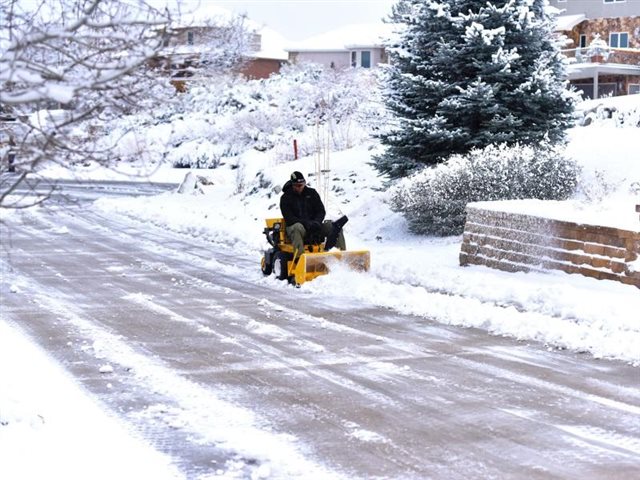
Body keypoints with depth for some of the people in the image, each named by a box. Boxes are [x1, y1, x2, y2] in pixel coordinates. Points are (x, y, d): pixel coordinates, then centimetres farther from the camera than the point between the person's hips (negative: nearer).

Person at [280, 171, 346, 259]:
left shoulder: (311, 193, 11)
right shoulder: (285, 198, -1)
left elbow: (321, 211, 9)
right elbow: (289, 218, -11)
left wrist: (317, 222, -14)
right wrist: (307, 223, -25)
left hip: (313, 227, 4)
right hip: (293, 226, -4)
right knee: (298, 227, -41)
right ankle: (298, 258, -55)